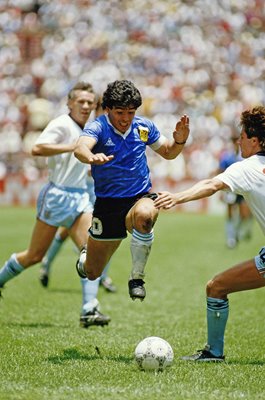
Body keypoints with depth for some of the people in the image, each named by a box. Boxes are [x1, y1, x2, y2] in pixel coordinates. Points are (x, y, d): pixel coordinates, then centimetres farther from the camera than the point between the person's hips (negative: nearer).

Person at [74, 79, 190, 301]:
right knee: (91, 273, 9)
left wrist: (179, 141, -6)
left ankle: (137, 277, -22)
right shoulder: (98, 127, -12)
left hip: (140, 198, 1)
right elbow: (80, 147, -35)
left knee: (144, 215, -40)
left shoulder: (144, 127, 0)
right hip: (107, 205, -1)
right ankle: (87, 253, 49)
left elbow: (168, 152, 17)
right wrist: (91, 157, -58)